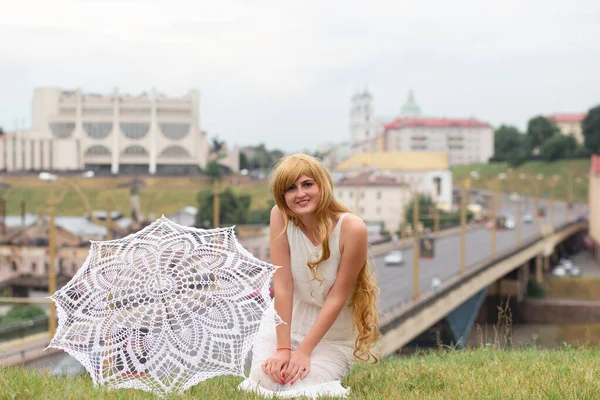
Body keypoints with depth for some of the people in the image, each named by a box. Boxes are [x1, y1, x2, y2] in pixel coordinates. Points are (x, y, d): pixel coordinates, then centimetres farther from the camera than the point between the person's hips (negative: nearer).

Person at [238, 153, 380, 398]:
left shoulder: (352, 228, -26)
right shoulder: (280, 216, -18)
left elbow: (337, 296, -20)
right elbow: (282, 285, -19)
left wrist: (304, 351, -20)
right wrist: (283, 349, -21)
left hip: (333, 330, -2)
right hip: (284, 320, 2)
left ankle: (332, 369, 17)